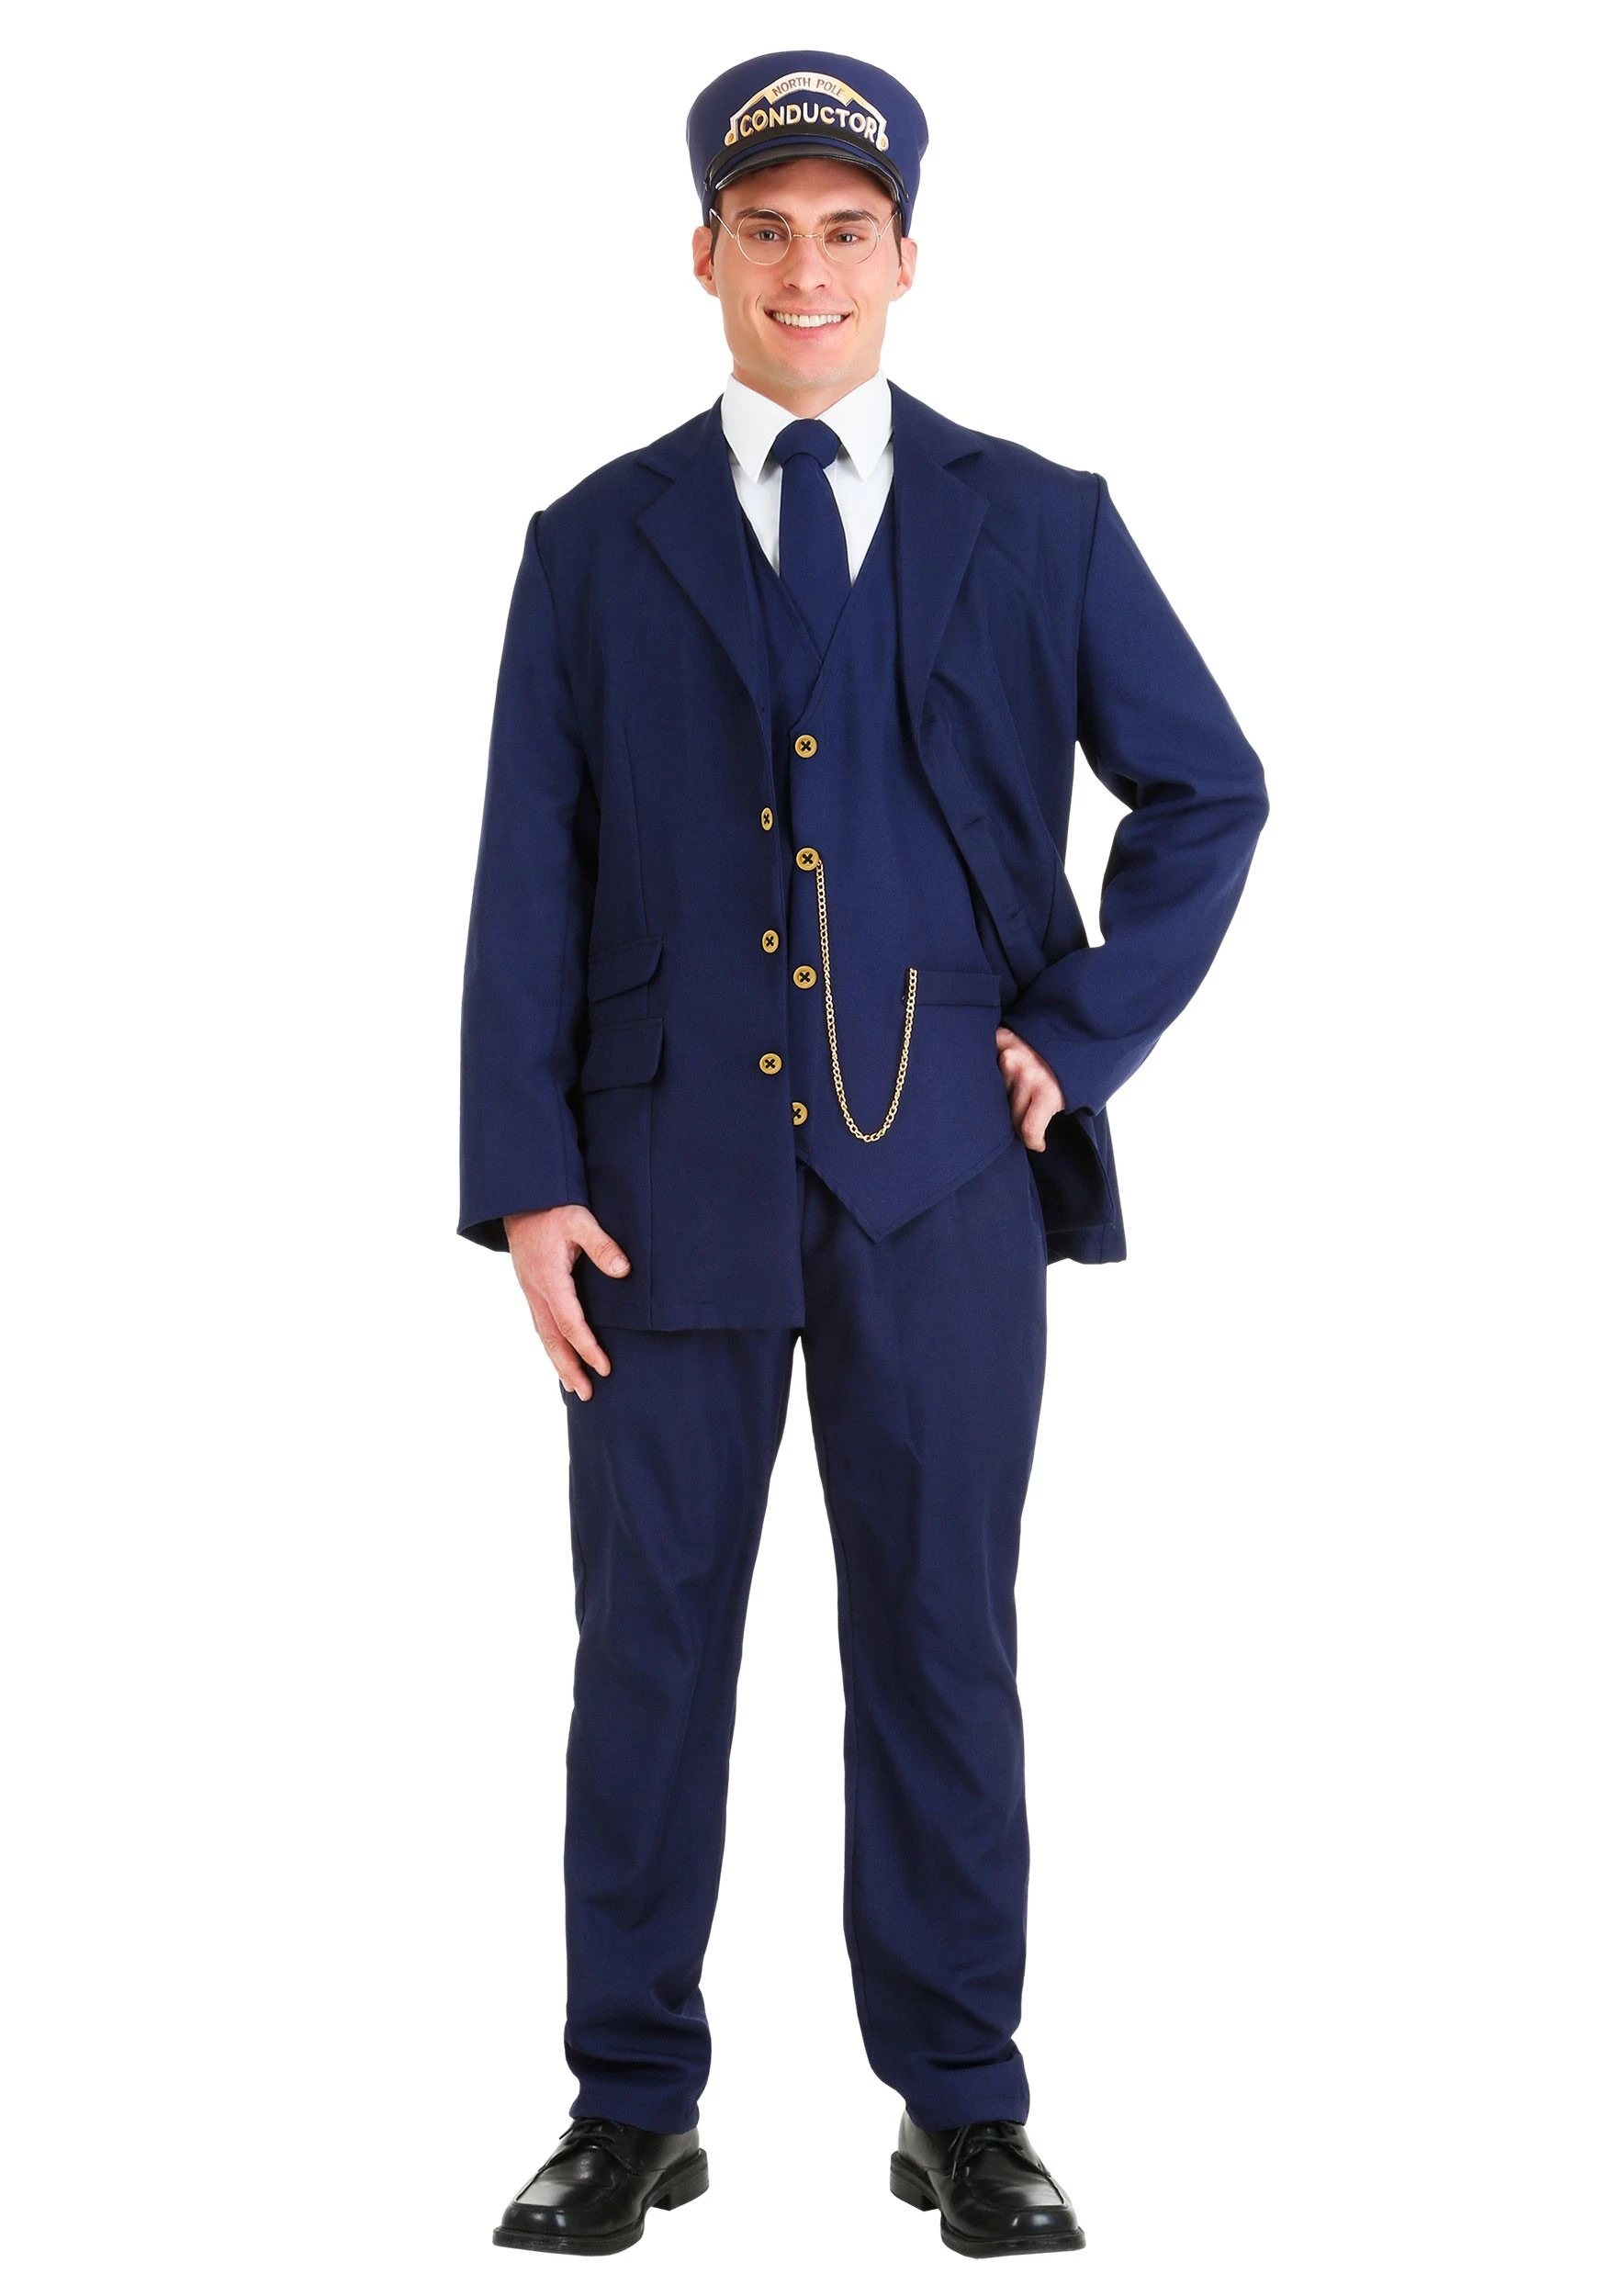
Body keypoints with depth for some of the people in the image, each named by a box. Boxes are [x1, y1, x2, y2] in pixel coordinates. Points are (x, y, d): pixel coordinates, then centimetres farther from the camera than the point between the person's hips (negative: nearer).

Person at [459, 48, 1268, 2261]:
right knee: (651, 1641, 5)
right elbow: (528, 879, 4)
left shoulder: (1038, 526, 7)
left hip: (942, 1170, 0)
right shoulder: (597, 546, 7)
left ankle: (966, 2110, 18)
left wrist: (1084, 1029, 3)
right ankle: (631, 2109, 17)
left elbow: (1209, 788, 13)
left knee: (944, 1638, 6)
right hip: (671, 1169, 0)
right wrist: (528, 1175, -3)